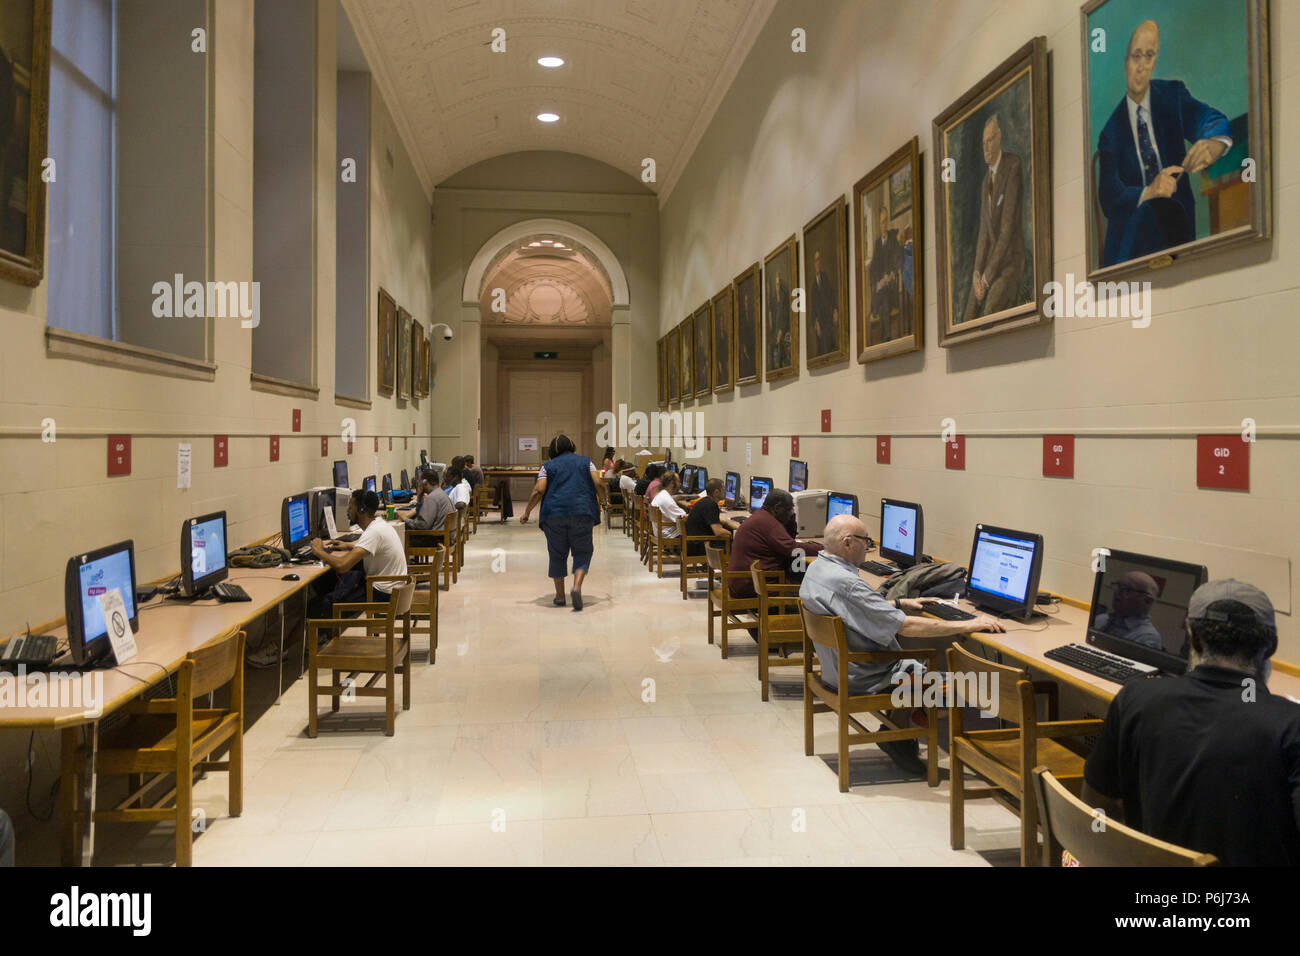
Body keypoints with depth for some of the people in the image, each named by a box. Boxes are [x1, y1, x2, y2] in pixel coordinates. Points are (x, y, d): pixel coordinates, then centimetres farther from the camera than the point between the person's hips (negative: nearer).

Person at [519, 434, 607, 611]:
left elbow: (538, 491, 0)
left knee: (557, 555, 11)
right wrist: (603, 502, 18)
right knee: (582, 553, 6)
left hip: (554, 514, 1)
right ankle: (577, 587, -19)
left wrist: (527, 512, 8)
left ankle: (560, 596, 16)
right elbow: (598, 485, 2)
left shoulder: (548, 466, 11)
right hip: (582, 513, 0)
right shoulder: (586, 462, 13)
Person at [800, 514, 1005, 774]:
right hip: (862, 679, -10)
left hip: (835, 666, 10)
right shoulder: (846, 583, -31)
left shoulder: (816, 568, 0)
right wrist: (969, 625, -25)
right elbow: (906, 626, -30)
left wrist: (900, 603, 14)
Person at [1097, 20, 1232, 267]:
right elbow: (1107, 197, -7)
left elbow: (1209, 119, -11)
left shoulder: (1172, 95, 8)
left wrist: (1215, 143, -35)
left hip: (1177, 224, 2)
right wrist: (1148, 192, -27)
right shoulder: (1111, 124, 2)